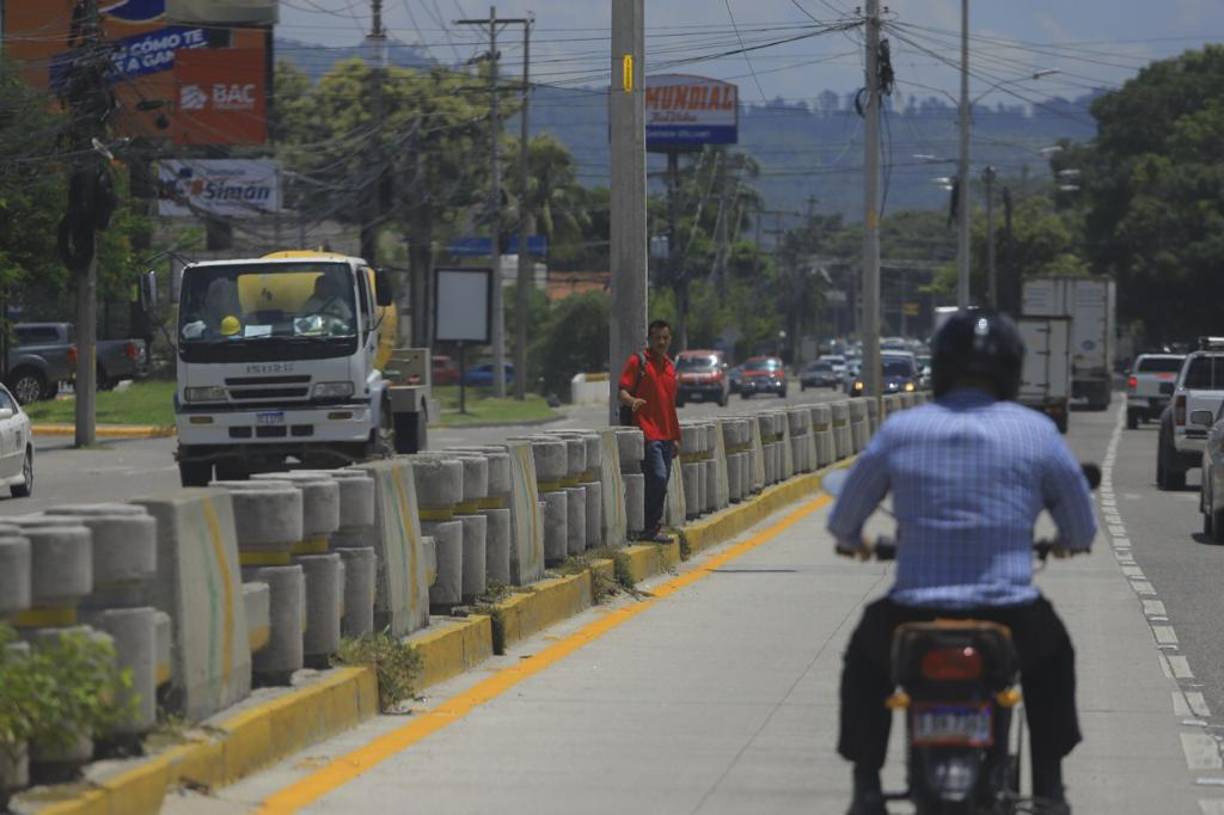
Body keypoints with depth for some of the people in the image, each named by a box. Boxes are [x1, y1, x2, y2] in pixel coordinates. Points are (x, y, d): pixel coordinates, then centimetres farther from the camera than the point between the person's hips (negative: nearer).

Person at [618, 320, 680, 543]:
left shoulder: (669, 367, 19)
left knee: (661, 482, 6)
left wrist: (676, 437, 24)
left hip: (666, 435, 8)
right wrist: (632, 401, -32)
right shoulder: (638, 361, -2)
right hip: (648, 432, -8)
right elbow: (623, 391, -9)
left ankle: (652, 527, 12)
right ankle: (651, 528, -11)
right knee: (658, 477, -16)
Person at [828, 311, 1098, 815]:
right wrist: (1069, 542, 33)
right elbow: (1081, 527, 8)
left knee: (865, 658, 33)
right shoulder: (1036, 432, 0)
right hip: (1009, 618, 0)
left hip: (916, 614, 0)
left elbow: (845, 519, 12)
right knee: (1053, 656, 34)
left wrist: (851, 541, 36)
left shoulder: (900, 431, 2)